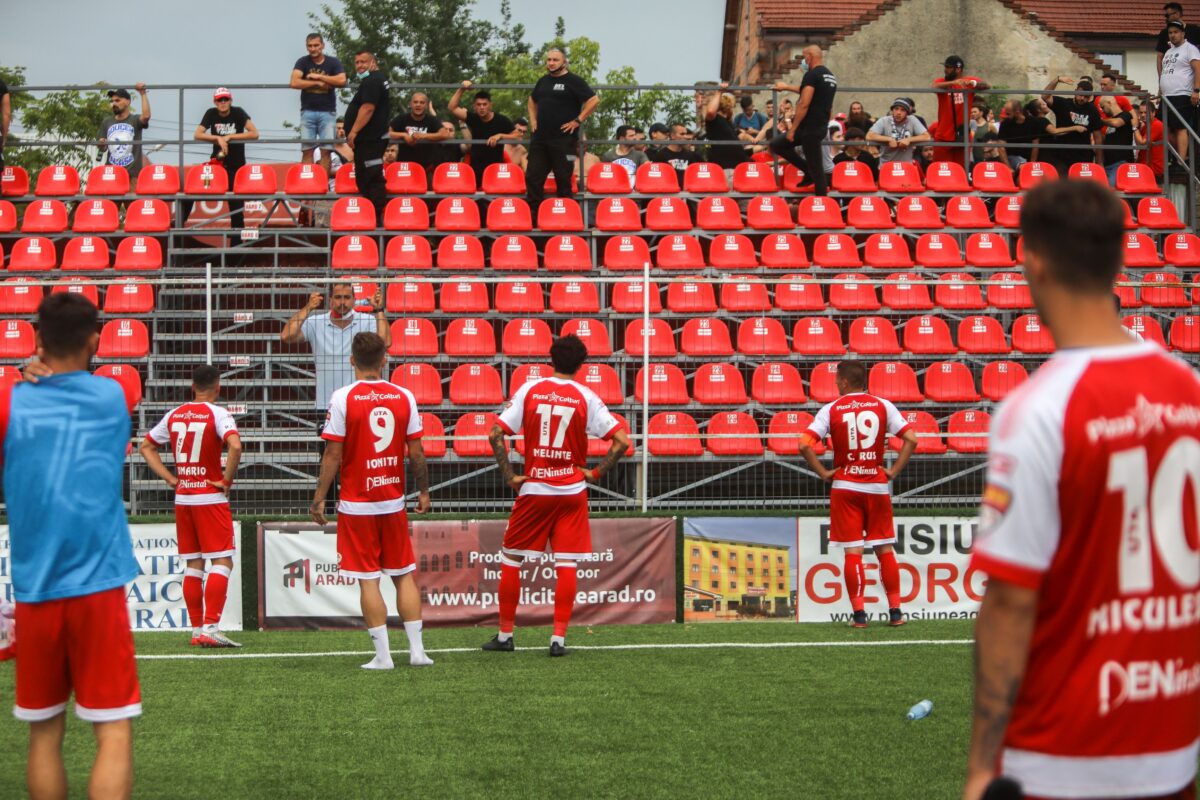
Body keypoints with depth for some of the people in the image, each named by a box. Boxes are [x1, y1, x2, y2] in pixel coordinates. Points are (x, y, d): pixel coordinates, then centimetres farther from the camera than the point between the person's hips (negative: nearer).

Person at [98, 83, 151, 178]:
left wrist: (143, 94, -11)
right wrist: (102, 145, -6)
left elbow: (146, 116, -18)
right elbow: (103, 148, 18)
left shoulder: (135, 120, 5)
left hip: (132, 171, -3)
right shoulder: (107, 122, 16)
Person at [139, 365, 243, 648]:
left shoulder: (174, 415, 9)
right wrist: (227, 481, -13)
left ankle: (196, 629, 12)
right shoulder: (217, 414, -9)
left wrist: (170, 479, 11)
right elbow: (235, 446, -26)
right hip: (210, 498, -6)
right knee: (222, 561, -4)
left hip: (182, 498, 6)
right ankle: (210, 628, -14)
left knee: (193, 564, 11)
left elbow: (146, 447, 16)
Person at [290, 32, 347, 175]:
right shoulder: (302, 62, 4)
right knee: (307, 151, -3)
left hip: (327, 112, 0)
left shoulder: (333, 63, 5)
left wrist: (318, 76, -8)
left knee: (326, 150, -5)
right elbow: (295, 83, -11)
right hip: (308, 111, 0)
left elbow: (342, 81, -12)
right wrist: (318, 83, -10)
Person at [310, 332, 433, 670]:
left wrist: (319, 498, -3)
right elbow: (416, 453, 2)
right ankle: (417, 651, 11)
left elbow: (333, 455, -10)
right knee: (404, 575, 12)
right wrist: (423, 492, 15)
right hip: (395, 502, 3)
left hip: (357, 505, -3)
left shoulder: (343, 398, -9)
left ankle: (383, 655, 1)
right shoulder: (404, 397, 0)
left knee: (369, 580, 1)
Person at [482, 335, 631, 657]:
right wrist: (596, 473, -1)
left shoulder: (529, 391, -1)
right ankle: (559, 639, -3)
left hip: (533, 489, 0)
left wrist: (509, 476, -2)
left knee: (510, 560, 11)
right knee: (566, 565, 2)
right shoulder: (586, 397, -3)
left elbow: (496, 434, -8)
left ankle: (505, 635, 15)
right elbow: (621, 441, -10)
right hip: (572, 491, 0)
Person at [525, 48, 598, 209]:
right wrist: (533, 120, 19)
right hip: (540, 138, 6)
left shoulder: (574, 81, -4)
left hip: (563, 139, -6)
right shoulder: (543, 81, 16)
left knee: (563, 179, -1)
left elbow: (594, 100, -12)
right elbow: (532, 101, 34)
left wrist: (577, 120, -13)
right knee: (532, 177, 3)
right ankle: (532, 213, 7)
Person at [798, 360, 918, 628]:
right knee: (885, 550, 9)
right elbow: (911, 439, -6)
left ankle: (859, 614, -3)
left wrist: (823, 473, -3)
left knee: (853, 552, 0)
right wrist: (894, 471, 0)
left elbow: (805, 445, -13)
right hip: (877, 486, 2)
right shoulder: (882, 405, 1)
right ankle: (895, 611, 9)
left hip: (845, 487, -2)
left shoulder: (831, 409, -3)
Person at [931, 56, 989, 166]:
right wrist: (954, 83, -36)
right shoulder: (941, 82, 2)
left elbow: (986, 86, -9)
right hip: (943, 137, 0)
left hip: (962, 136, 0)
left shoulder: (970, 80, 4)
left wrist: (973, 83, -29)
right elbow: (935, 87, -20)